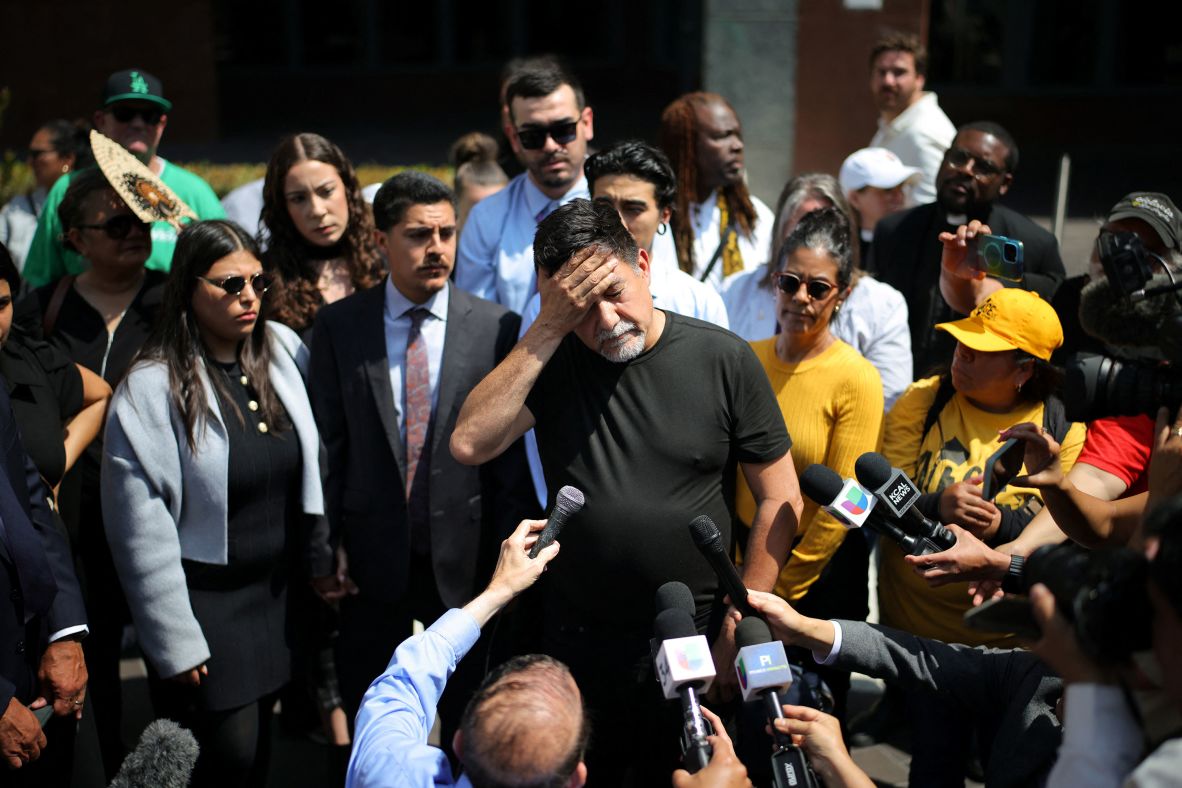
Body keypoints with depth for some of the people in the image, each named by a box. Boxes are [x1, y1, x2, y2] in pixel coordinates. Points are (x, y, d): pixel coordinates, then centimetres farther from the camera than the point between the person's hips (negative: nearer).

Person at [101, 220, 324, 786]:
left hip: (278, 591, 5)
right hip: (205, 599, -4)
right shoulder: (151, 387, -15)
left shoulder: (284, 351, -1)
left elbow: (311, 466, 10)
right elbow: (143, 532, -12)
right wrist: (174, 645, -11)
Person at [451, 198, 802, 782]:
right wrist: (548, 328, -21)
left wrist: (739, 625, -8)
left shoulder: (723, 359, -9)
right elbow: (469, 444, -19)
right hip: (575, 640, 2)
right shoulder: (551, 360, -4)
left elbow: (780, 500, -4)